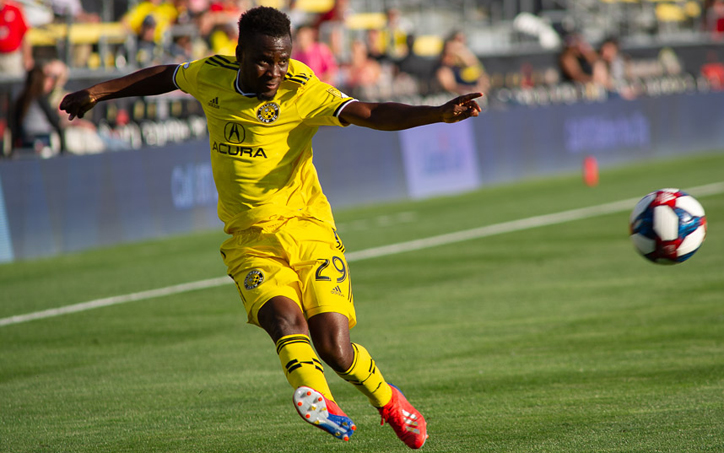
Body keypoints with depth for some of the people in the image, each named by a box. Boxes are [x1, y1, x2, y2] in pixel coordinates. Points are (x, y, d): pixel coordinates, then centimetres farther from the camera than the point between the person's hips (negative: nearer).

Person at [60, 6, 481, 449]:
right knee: (284, 320, -27)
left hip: (307, 230, -3)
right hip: (249, 242, 3)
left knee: (333, 346, -11)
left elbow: (371, 114, -26)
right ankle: (315, 398, -49)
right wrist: (99, 91, 29)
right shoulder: (213, 75, 0)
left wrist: (439, 113, -41)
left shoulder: (302, 92, -13)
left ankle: (390, 402, 17)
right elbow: (165, 77, 22)